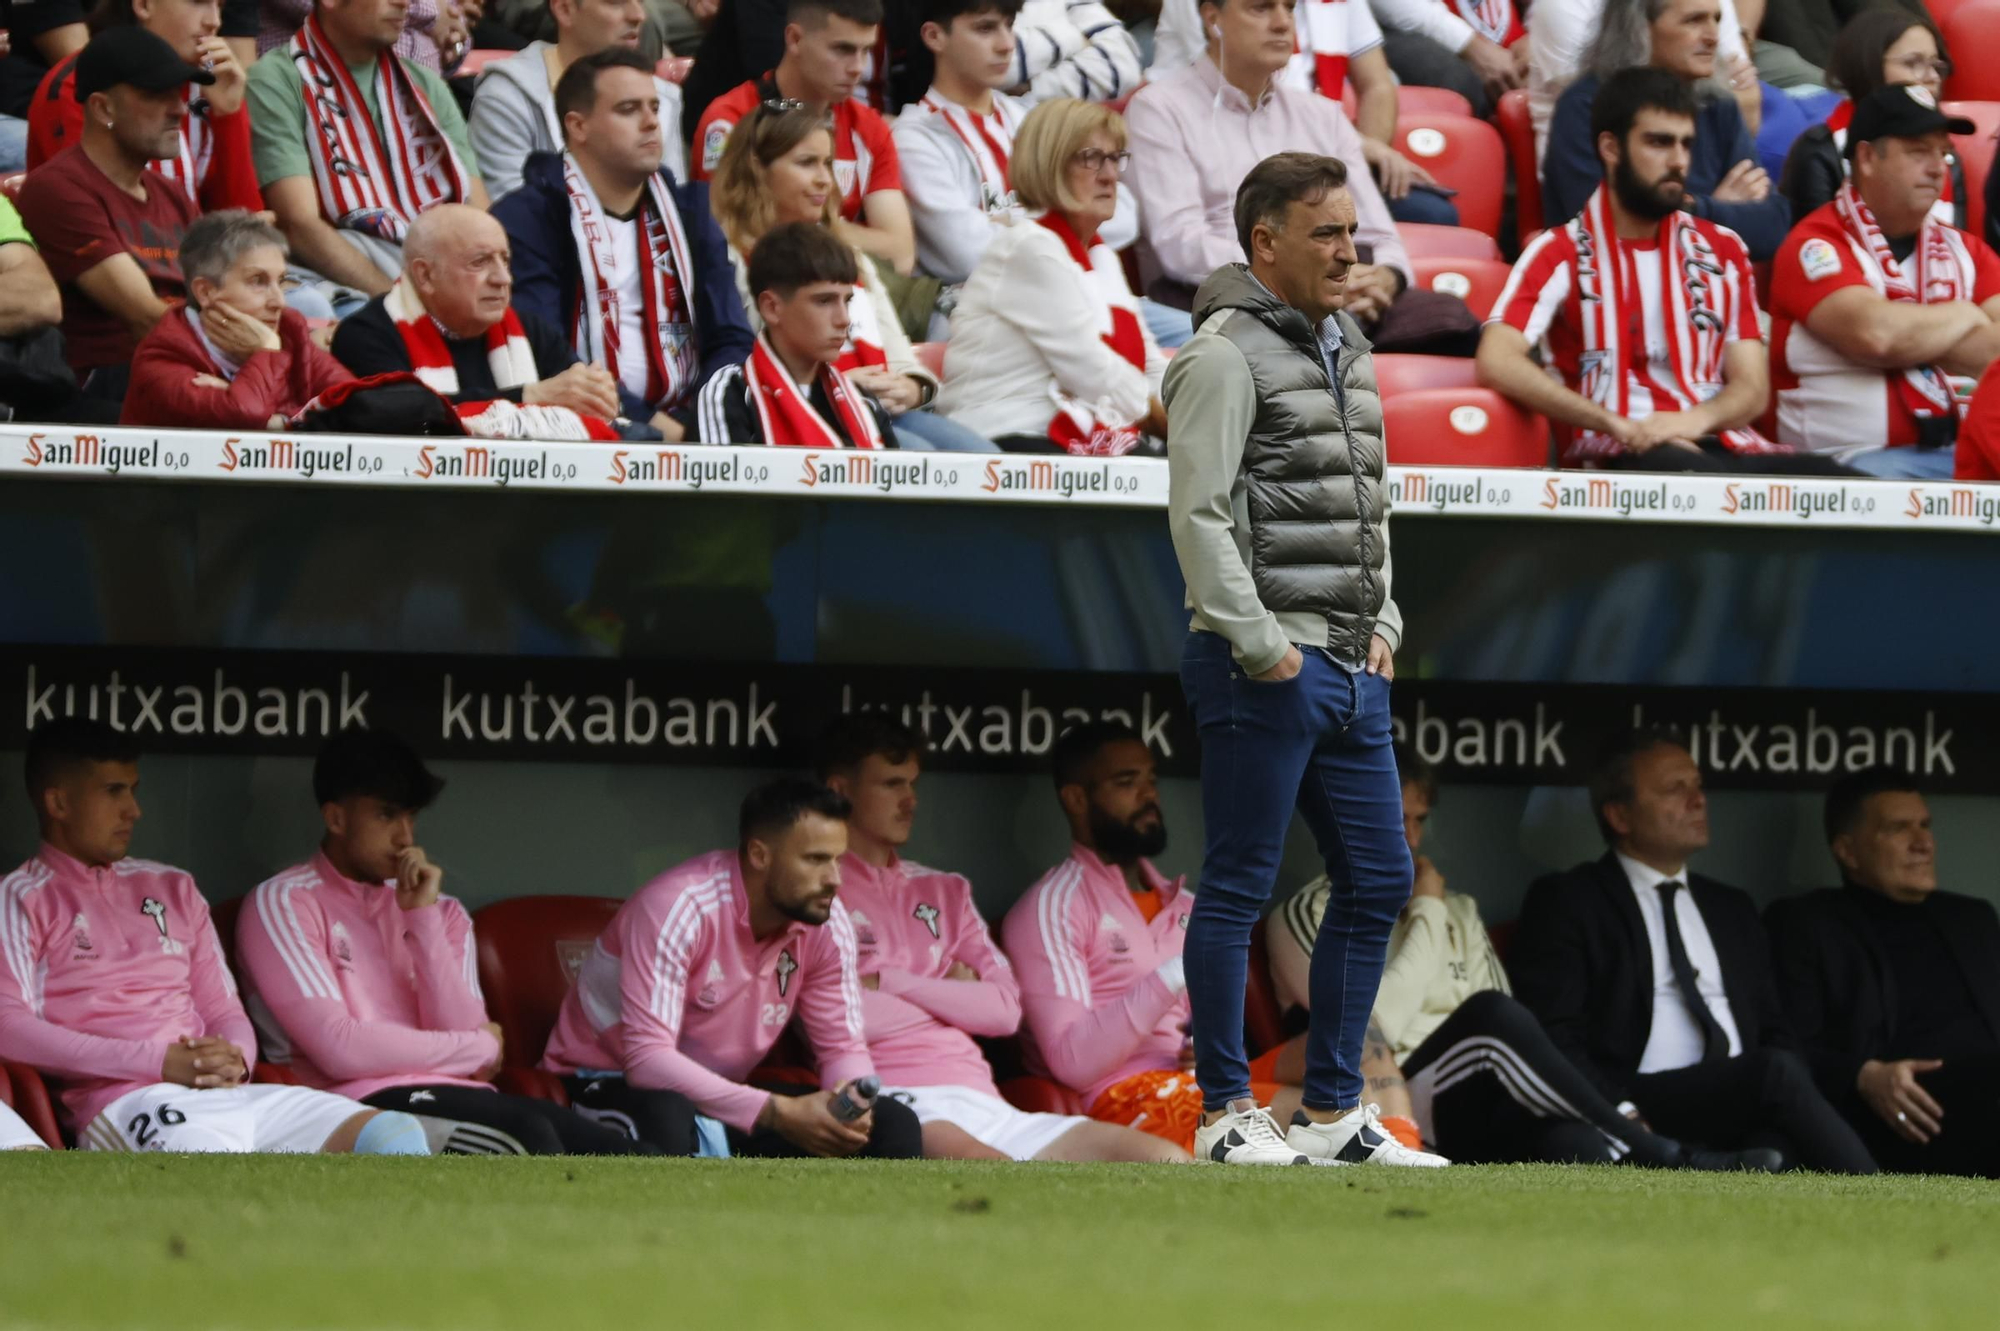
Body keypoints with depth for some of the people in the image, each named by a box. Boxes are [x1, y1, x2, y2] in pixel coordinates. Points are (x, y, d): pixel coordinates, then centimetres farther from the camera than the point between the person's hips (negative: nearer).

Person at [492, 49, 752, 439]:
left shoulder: (688, 212, 17)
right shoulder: (524, 220, 0)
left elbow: (731, 343, 10)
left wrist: (688, 425, -10)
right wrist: (649, 422, -17)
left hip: (686, 432, 5)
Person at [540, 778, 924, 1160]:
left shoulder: (826, 923, -7)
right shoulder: (680, 909, -28)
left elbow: (843, 1046, -1)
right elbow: (647, 1059, -34)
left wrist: (853, 1102, -26)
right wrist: (777, 1113, -39)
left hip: (721, 1097, 7)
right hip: (610, 1088, -7)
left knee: (892, 1126, -12)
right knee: (665, 1120, -43)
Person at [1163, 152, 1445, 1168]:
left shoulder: (1347, 351, 17)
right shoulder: (1226, 353, -10)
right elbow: (1199, 514, -16)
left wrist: (1381, 627, 14)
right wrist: (1261, 646, -17)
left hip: (1351, 669, 9)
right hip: (1265, 670, -9)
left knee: (1377, 883, 10)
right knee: (1238, 889, -2)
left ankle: (1333, 1113, 16)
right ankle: (1227, 1114, 2)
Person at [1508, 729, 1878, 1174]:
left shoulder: (1731, 909, 28)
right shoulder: (1566, 902, 9)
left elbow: (1774, 1034, 25)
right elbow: (1552, 1036, -1)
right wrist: (1623, 1116, -19)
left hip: (1746, 1116, 5)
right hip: (1645, 1111, -5)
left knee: (1776, 1151, -34)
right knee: (1778, 1073, -33)